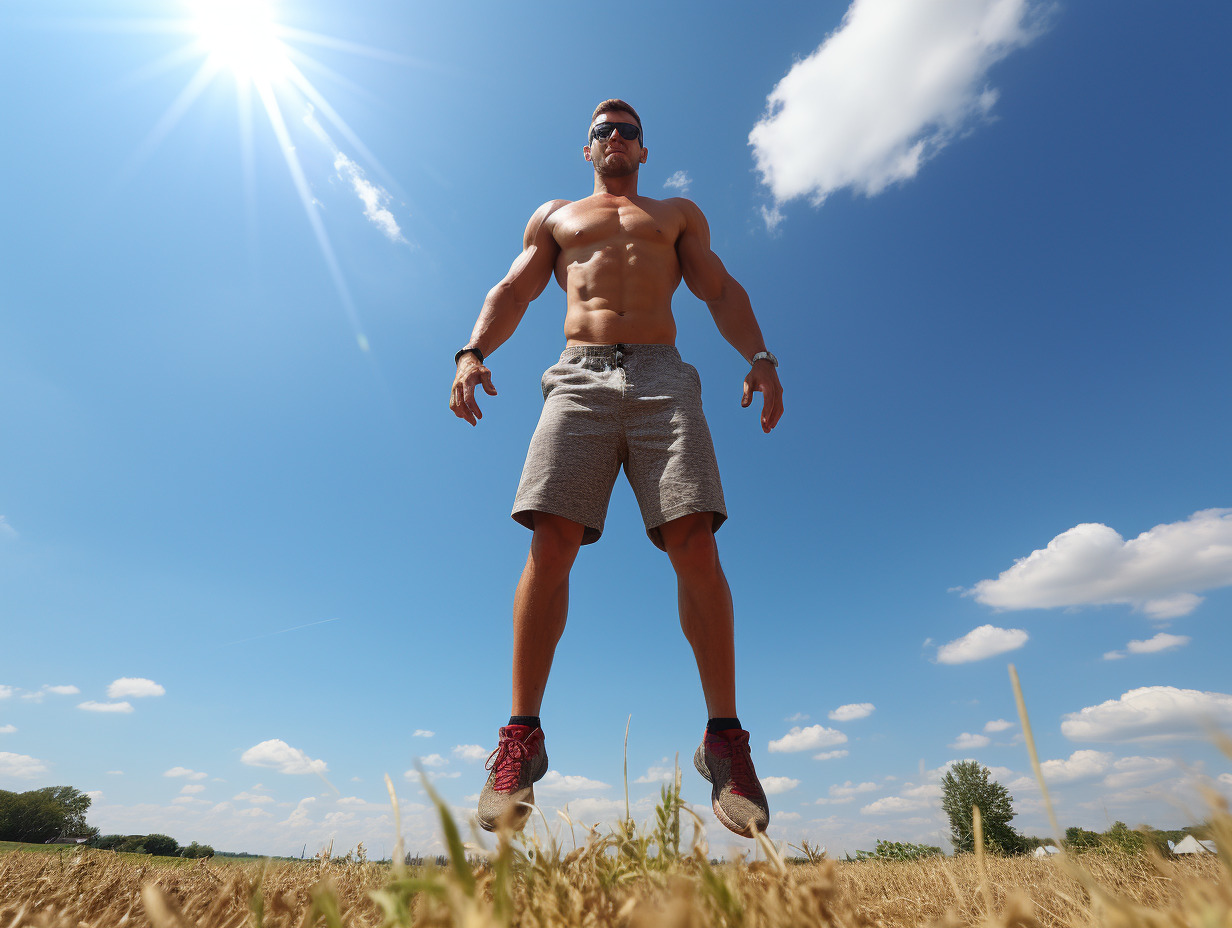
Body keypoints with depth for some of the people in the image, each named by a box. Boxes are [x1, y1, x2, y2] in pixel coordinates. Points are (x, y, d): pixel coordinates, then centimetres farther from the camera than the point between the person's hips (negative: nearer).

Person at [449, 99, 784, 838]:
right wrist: (473, 351, -2)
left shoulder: (679, 214, 31)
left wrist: (759, 355, -3)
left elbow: (722, 290, 17)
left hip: (663, 376, 0)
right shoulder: (553, 216, 32)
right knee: (550, 544, -17)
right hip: (579, 377, 1)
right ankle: (522, 736, -10)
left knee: (695, 544, -17)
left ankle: (725, 740, -8)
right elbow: (513, 291, 19)